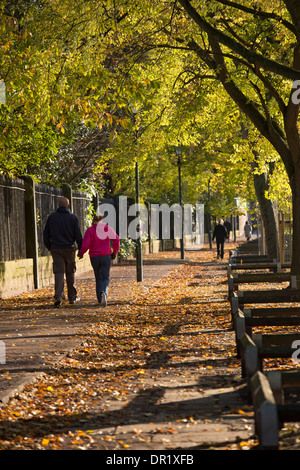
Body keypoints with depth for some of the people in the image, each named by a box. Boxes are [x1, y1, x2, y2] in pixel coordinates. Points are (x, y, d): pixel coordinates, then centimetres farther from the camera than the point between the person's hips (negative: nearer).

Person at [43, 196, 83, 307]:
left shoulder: (52, 217, 3)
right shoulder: (72, 217, -2)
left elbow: (46, 234, 7)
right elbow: (78, 235, -5)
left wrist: (49, 247, 17)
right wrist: (81, 249, 3)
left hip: (56, 249, 1)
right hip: (69, 248, -1)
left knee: (58, 272, -2)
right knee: (70, 273, 12)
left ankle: (58, 296, -21)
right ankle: (72, 297, 19)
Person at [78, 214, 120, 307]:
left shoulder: (90, 230, -3)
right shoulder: (108, 228, 2)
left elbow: (85, 245, -12)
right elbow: (116, 240, -6)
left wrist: (81, 253, 6)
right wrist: (115, 252, 6)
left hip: (94, 257, 0)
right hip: (106, 257, 0)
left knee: (98, 278, 16)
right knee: (105, 278, 4)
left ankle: (100, 300, 15)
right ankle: (104, 293, -27)